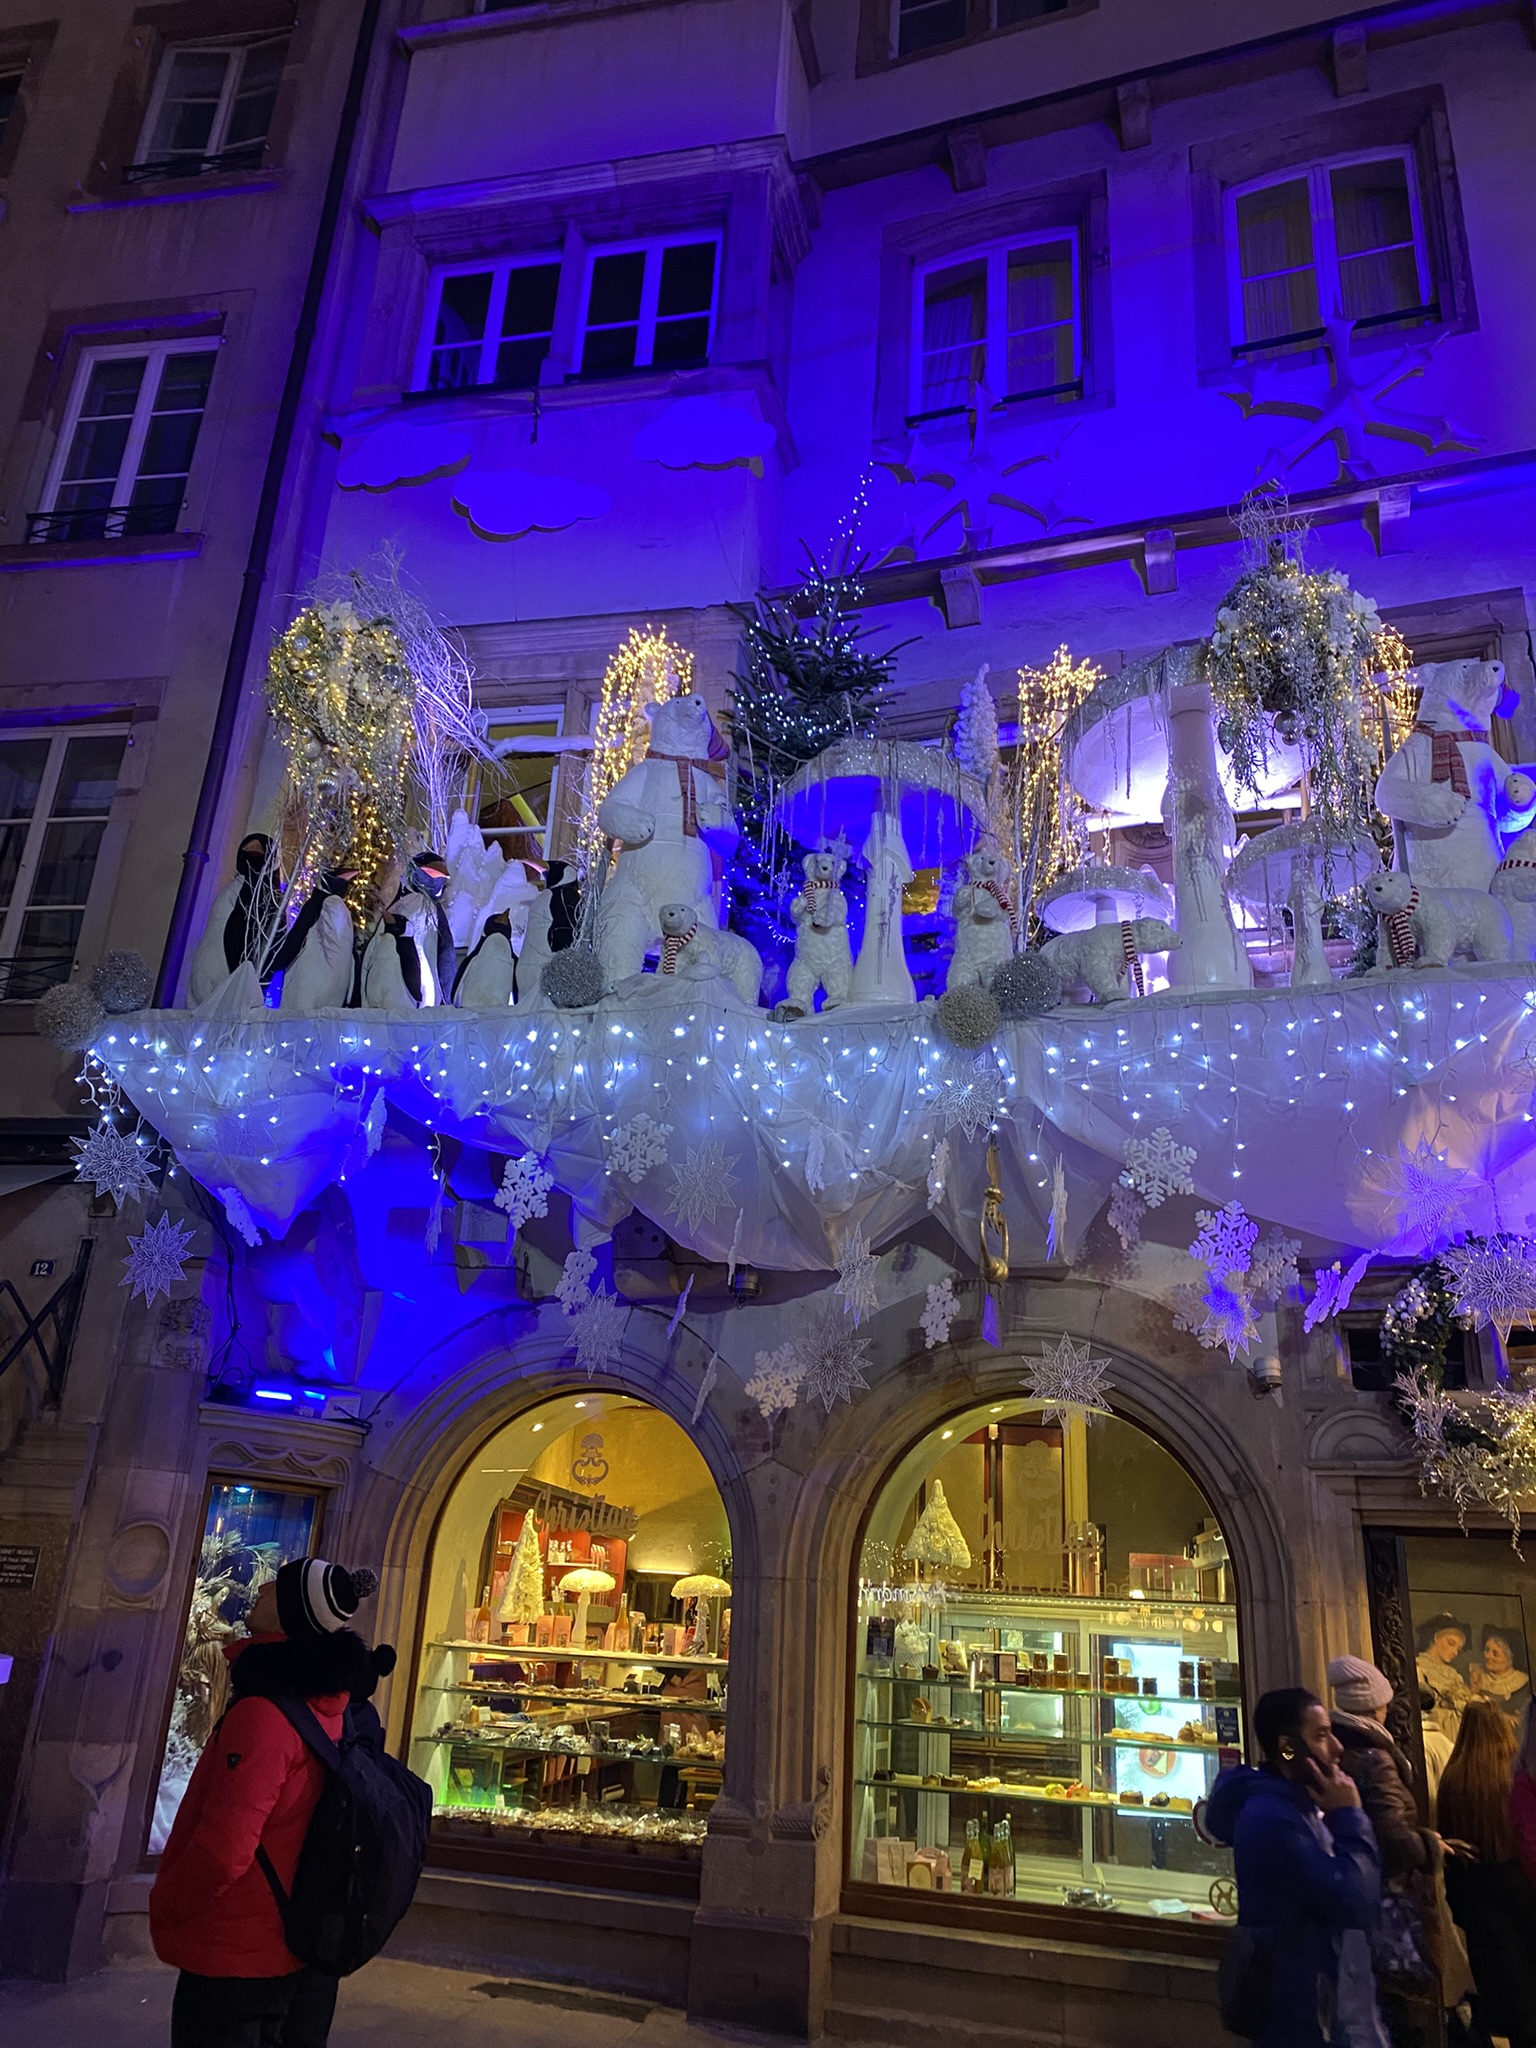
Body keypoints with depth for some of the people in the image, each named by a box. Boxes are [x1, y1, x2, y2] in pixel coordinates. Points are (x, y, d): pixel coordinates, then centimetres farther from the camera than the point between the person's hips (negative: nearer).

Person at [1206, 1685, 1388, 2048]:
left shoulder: (1297, 1805, 9)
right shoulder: (1272, 1818, -25)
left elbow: (1356, 1895, 11)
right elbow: (1354, 1902, -26)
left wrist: (1343, 1818, -1)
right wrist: (1349, 1816, -17)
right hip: (1306, 2011, -10)